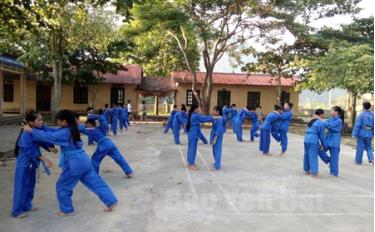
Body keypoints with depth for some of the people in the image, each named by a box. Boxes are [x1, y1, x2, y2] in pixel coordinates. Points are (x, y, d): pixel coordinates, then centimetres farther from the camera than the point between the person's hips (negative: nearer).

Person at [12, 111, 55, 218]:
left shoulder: (39, 130, -5)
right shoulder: (26, 134, -28)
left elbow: (43, 141, 2)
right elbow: (30, 150, -30)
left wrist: (50, 148, -17)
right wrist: (44, 159, -35)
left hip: (32, 163, 8)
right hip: (24, 163, -8)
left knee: (31, 185, 18)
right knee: (21, 186, 0)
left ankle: (27, 205, 34)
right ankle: (17, 210, 14)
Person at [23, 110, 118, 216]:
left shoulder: (64, 133, -15)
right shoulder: (72, 129, 11)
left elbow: (47, 136, -11)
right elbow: (53, 132, 18)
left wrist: (31, 130, 0)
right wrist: (40, 128, 12)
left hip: (74, 164, -8)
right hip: (84, 161, 9)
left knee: (62, 186, 13)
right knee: (96, 182, 12)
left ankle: (67, 210, 27)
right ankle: (111, 202, 15)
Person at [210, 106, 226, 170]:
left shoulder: (220, 119, -18)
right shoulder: (216, 119, 11)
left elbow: (219, 129, -20)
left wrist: (215, 138, -20)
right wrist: (212, 138, 20)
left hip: (217, 137, -10)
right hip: (214, 136, 10)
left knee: (217, 151, -5)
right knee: (215, 151, 18)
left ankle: (217, 166, 1)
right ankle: (216, 163, 32)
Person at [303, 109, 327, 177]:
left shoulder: (312, 121, 18)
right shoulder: (321, 122, -5)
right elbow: (321, 135, -3)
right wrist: (324, 145, 8)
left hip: (306, 139, 7)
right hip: (313, 141, -7)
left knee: (306, 155, 14)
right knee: (313, 157, -3)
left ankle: (307, 170, 24)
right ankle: (314, 172, 2)